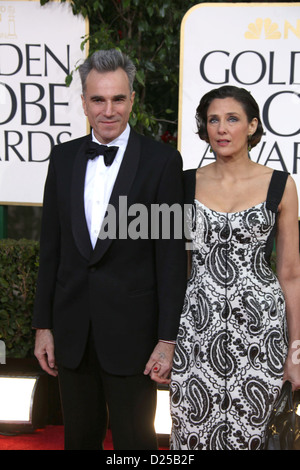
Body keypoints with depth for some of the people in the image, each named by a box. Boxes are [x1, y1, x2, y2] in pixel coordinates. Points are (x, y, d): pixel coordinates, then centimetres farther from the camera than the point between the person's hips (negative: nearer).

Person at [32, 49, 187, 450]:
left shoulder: (162, 160, -7)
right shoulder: (63, 158, 6)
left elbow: (172, 255, -8)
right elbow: (51, 248, 8)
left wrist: (167, 339, -11)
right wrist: (43, 325, 7)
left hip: (132, 334, -4)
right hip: (72, 333, 4)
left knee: (134, 440, 10)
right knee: (79, 438, 18)